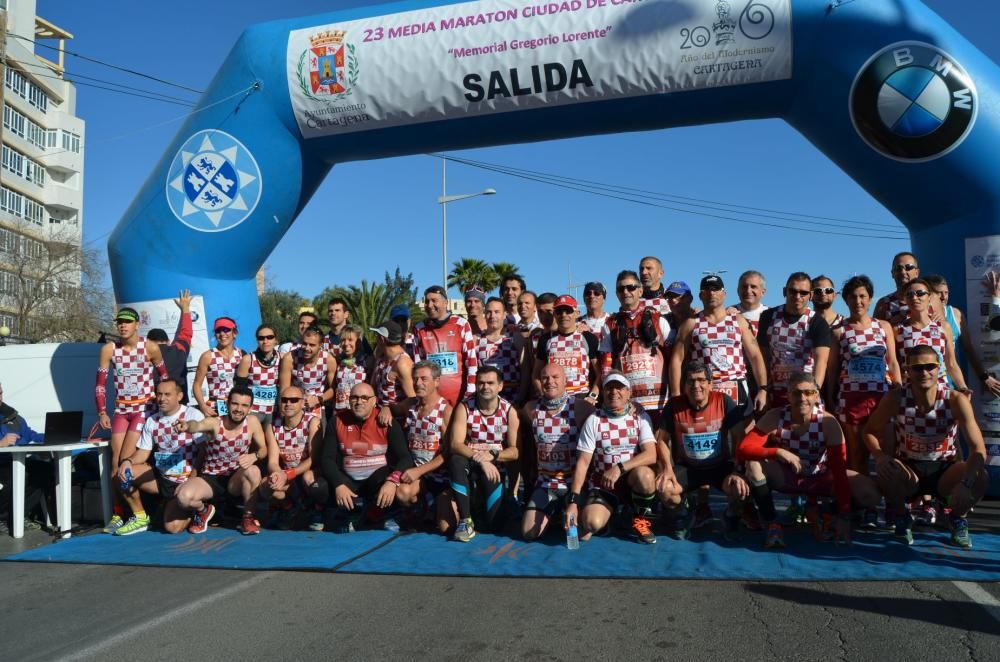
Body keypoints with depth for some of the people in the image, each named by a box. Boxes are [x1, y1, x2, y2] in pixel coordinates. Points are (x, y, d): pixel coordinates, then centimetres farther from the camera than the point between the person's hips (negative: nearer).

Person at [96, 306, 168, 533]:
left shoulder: (150, 347, -10)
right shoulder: (109, 350, -2)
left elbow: (164, 375, 2)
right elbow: (100, 384, 4)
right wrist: (102, 412, -3)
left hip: (145, 408, -4)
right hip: (121, 410, 4)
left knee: (127, 460, -12)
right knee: (116, 461, 1)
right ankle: (118, 515, 8)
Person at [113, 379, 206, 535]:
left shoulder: (193, 415, -10)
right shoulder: (151, 421, 7)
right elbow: (143, 452, 10)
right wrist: (128, 461, -13)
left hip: (184, 481, -6)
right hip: (161, 477, 6)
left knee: (173, 527, -20)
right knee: (123, 473, -13)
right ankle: (140, 517, 5)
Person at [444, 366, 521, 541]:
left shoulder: (509, 411, -3)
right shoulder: (464, 408, -4)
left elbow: (515, 451, -6)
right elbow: (455, 445, -15)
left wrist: (492, 455, -25)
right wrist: (480, 459, -31)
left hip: (495, 467, 0)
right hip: (470, 467, 0)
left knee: (493, 523, -19)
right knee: (456, 460, -36)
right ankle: (466, 520, -24)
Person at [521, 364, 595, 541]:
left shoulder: (580, 407, -12)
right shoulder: (531, 409, 1)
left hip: (575, 482, -3)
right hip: (545, 483, 3)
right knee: (529, 533, -7)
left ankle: (564, 511, 19)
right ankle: (553, 512, 25)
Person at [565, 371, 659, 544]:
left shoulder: (640, 417, -2)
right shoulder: (594, 420, -4)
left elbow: (651, 455, -14)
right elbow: (583, 462, -7)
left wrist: (619, 468, -28)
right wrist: (573, 500, -17)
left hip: (631, 480, 1)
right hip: (602, 484, -1)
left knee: (644, 474, -35)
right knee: (592, 523, -28)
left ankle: (641, 519, -5)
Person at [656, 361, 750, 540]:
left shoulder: (724, 402, -11)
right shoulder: (674, 406, -8)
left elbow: (739, 439, -10)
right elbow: (662, 440, -3)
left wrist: (738, 471, -19)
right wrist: (667, 469, -18)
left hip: (720, 466, -1)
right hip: (686, 468, 1)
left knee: (740, 488, -31)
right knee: (663, 488, -27)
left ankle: (732, 516, 8)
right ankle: (683, 516, 9)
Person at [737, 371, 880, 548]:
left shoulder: (827, 422, -23)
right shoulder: (775, 417, -22)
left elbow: (839, 470, -24)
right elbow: (742, 450, -29)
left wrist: (844, 517, -29)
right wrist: (778, 451, -44)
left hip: (820, 478, 0)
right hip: (786, 476, 0)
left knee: (870, 496, -22)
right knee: (754, 464, -32)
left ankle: (828, 515, 7)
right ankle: (772, 525, -16)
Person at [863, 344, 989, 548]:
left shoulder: (956, 400, -18)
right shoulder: (895, 399, -16)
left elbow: (978, 449, -23)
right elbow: (870, 431, -4)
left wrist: (965, 483, -40)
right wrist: (880, 456, -26)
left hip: (945, 470, 0)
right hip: (909, 470, 0)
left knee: (980, 477, -29)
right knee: (887, 472, -34)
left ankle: (959, 519, 4)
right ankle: (901, 517, 0)